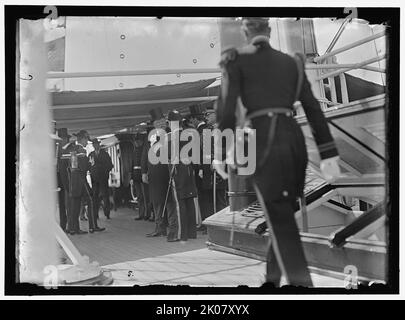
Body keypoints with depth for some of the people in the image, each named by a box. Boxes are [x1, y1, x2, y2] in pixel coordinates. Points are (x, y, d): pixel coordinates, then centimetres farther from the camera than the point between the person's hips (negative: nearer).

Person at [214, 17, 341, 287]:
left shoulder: (236, 59, 5)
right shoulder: (292, 62, 17)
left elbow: (227, 107, -6)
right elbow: (313, 109, 11)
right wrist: (329, 154, 9)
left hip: (265, 142, -5)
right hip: (294, 139, 5)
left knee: (282, 224, -4)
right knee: (284, 215, 19)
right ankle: (272, 278, 32)